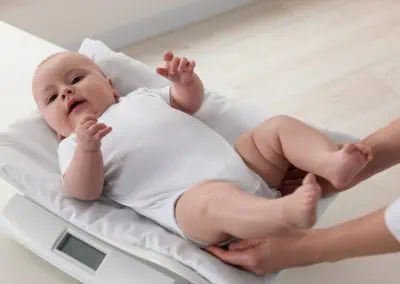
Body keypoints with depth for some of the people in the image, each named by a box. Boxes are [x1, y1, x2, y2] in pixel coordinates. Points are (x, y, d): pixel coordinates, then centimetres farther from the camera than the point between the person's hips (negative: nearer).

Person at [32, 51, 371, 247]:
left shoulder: (138, 97, 29)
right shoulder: (73, 146, 16)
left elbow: (189, 103, 29)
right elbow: (84, 191, -2)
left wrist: (186, 79, 5)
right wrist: (87, 148, -23)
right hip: (187, 197, -6)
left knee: (278, 126, -5)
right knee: (213, 200, -39)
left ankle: (330, 162, -26)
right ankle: (287, 211, -60)